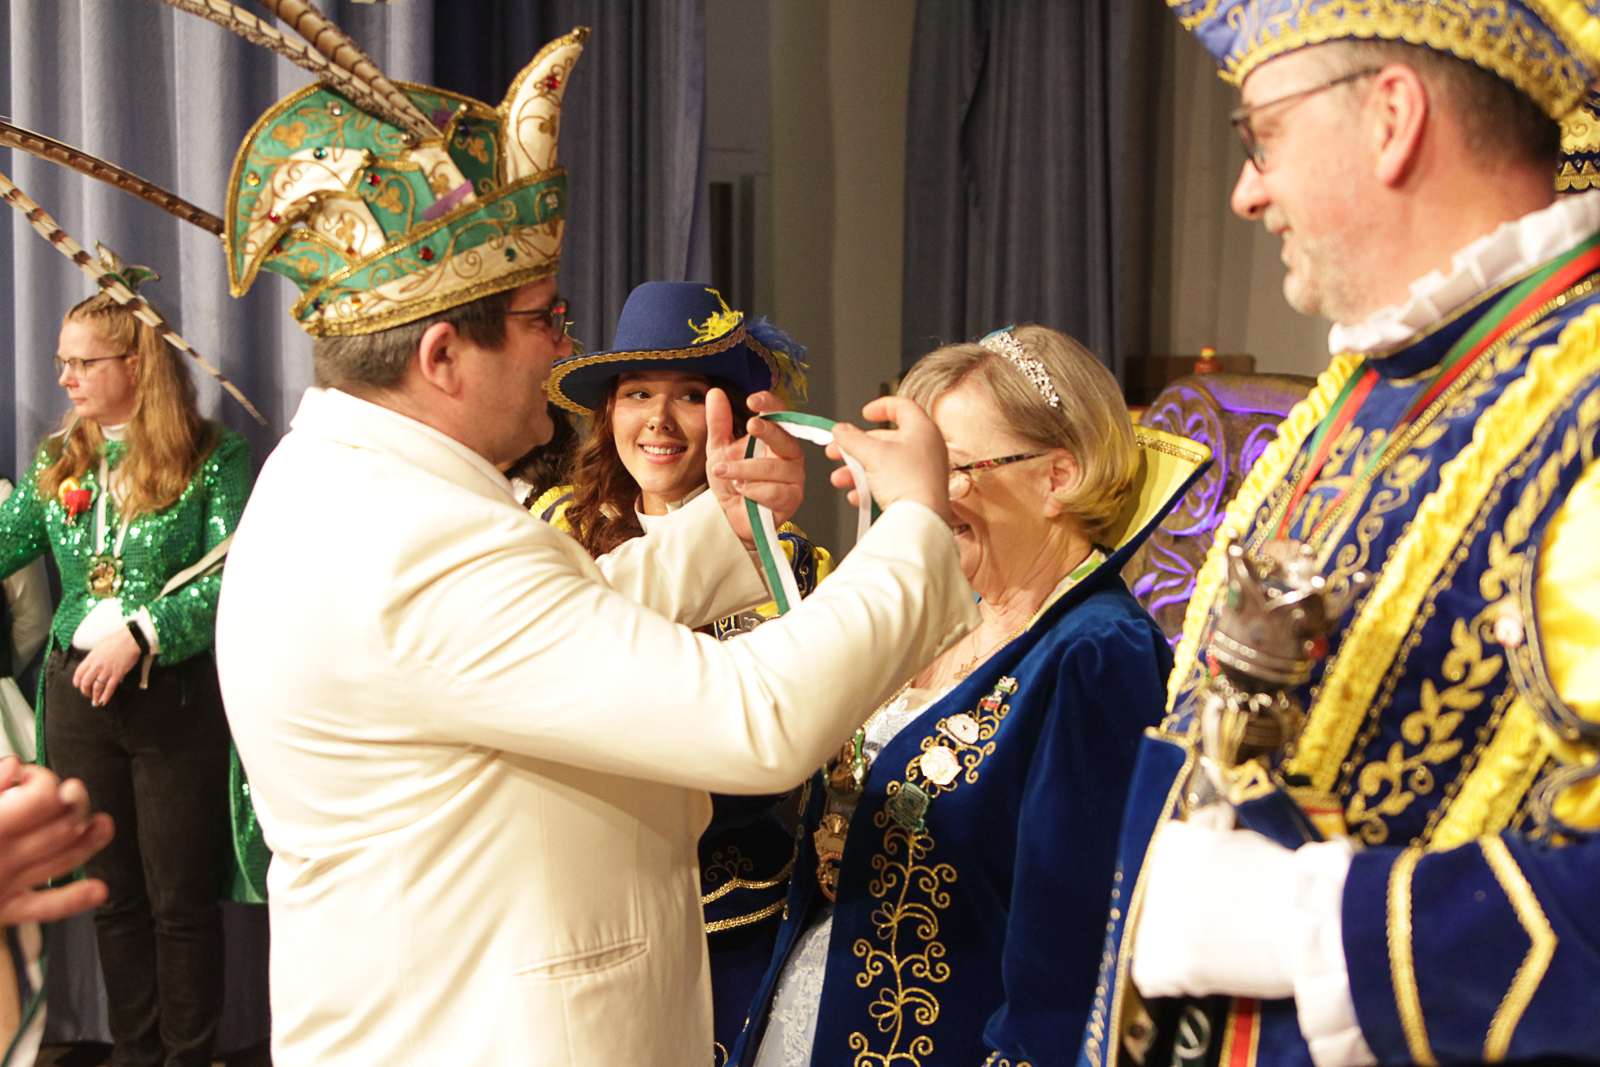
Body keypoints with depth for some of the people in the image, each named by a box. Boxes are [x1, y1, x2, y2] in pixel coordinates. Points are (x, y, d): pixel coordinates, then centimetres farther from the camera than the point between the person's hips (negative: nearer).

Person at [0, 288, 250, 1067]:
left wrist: (139, 632, -24)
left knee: (181, 898, 4)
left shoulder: (212, 461, -7)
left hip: (175, 693, -5)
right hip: (78, 695, 5)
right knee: (112, 893, 15)